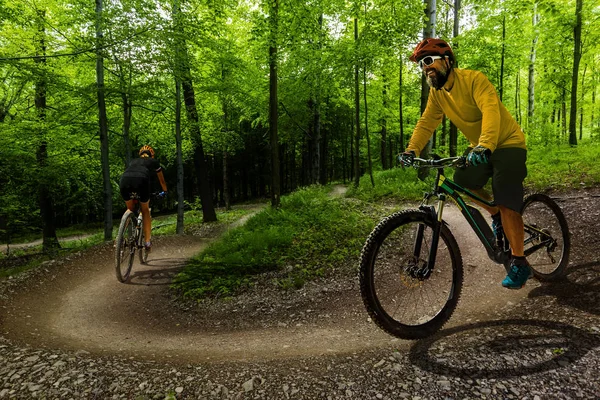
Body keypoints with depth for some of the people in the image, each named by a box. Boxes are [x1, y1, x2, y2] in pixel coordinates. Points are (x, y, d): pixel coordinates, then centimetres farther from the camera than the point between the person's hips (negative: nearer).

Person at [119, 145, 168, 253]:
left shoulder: (134, 161, 39)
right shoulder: (154, 161, 33)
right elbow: (162, 180, 45)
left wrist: (132, 193, 64)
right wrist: (164, 191, 64)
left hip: (124, 181, 3)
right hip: (141, 180, -3)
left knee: (130, 209, 28)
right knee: (145, 210, 20)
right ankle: (147, 241, 13)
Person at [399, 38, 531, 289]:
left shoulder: (473, 79, -22)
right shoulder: (437, 92, -1)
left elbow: (491, 110, -37)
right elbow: (427, 122, -9)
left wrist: (485, 145, -52)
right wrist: (412, 149, -25)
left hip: (507, 143, -7)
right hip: (479, 148, 7)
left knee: (506, 203, -15)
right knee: (462, 181, -12)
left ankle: (519, 263, -3)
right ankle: (496, 216, 15)